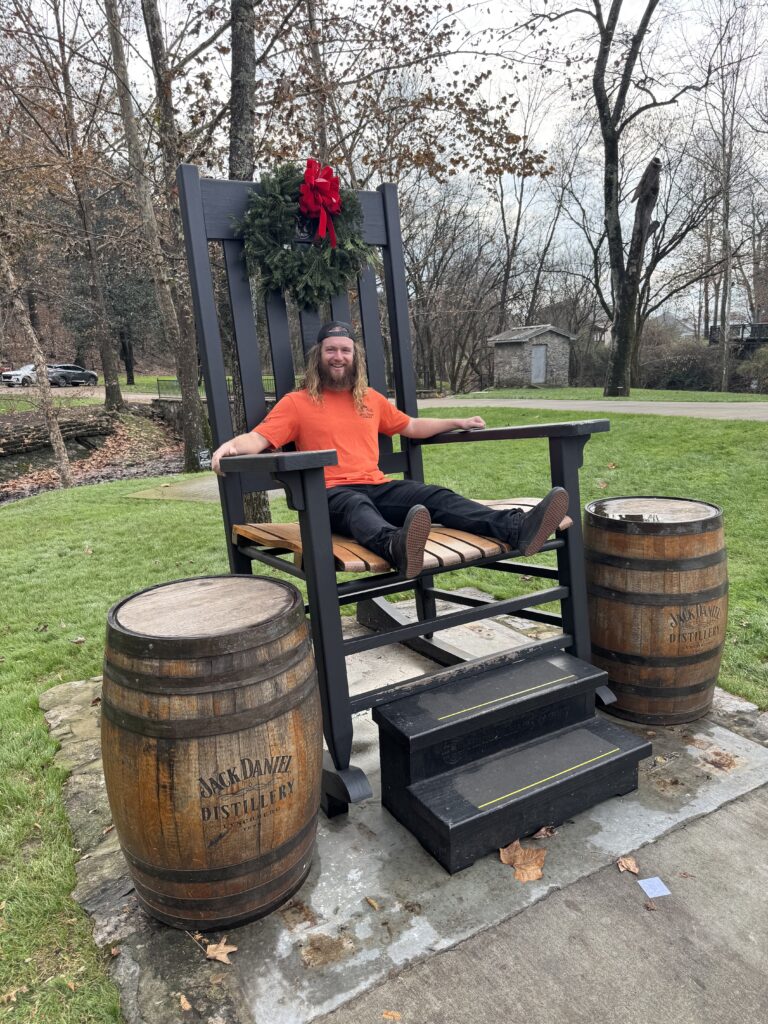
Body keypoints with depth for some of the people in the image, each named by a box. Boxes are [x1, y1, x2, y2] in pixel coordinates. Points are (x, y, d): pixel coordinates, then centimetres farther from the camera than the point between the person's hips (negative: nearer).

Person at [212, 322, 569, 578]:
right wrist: (232, 444, -28)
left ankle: (516, 528, -41)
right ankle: (396, 546, -75)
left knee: (436, 496, -21)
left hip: (378, 487, 5)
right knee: (357, 506, -41)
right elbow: (258, 439, -5)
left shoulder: (371, 399, 22)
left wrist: (457, 422, 33)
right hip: (332, 494, -4)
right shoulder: (297, 402, 7)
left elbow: (411, 427, 34)